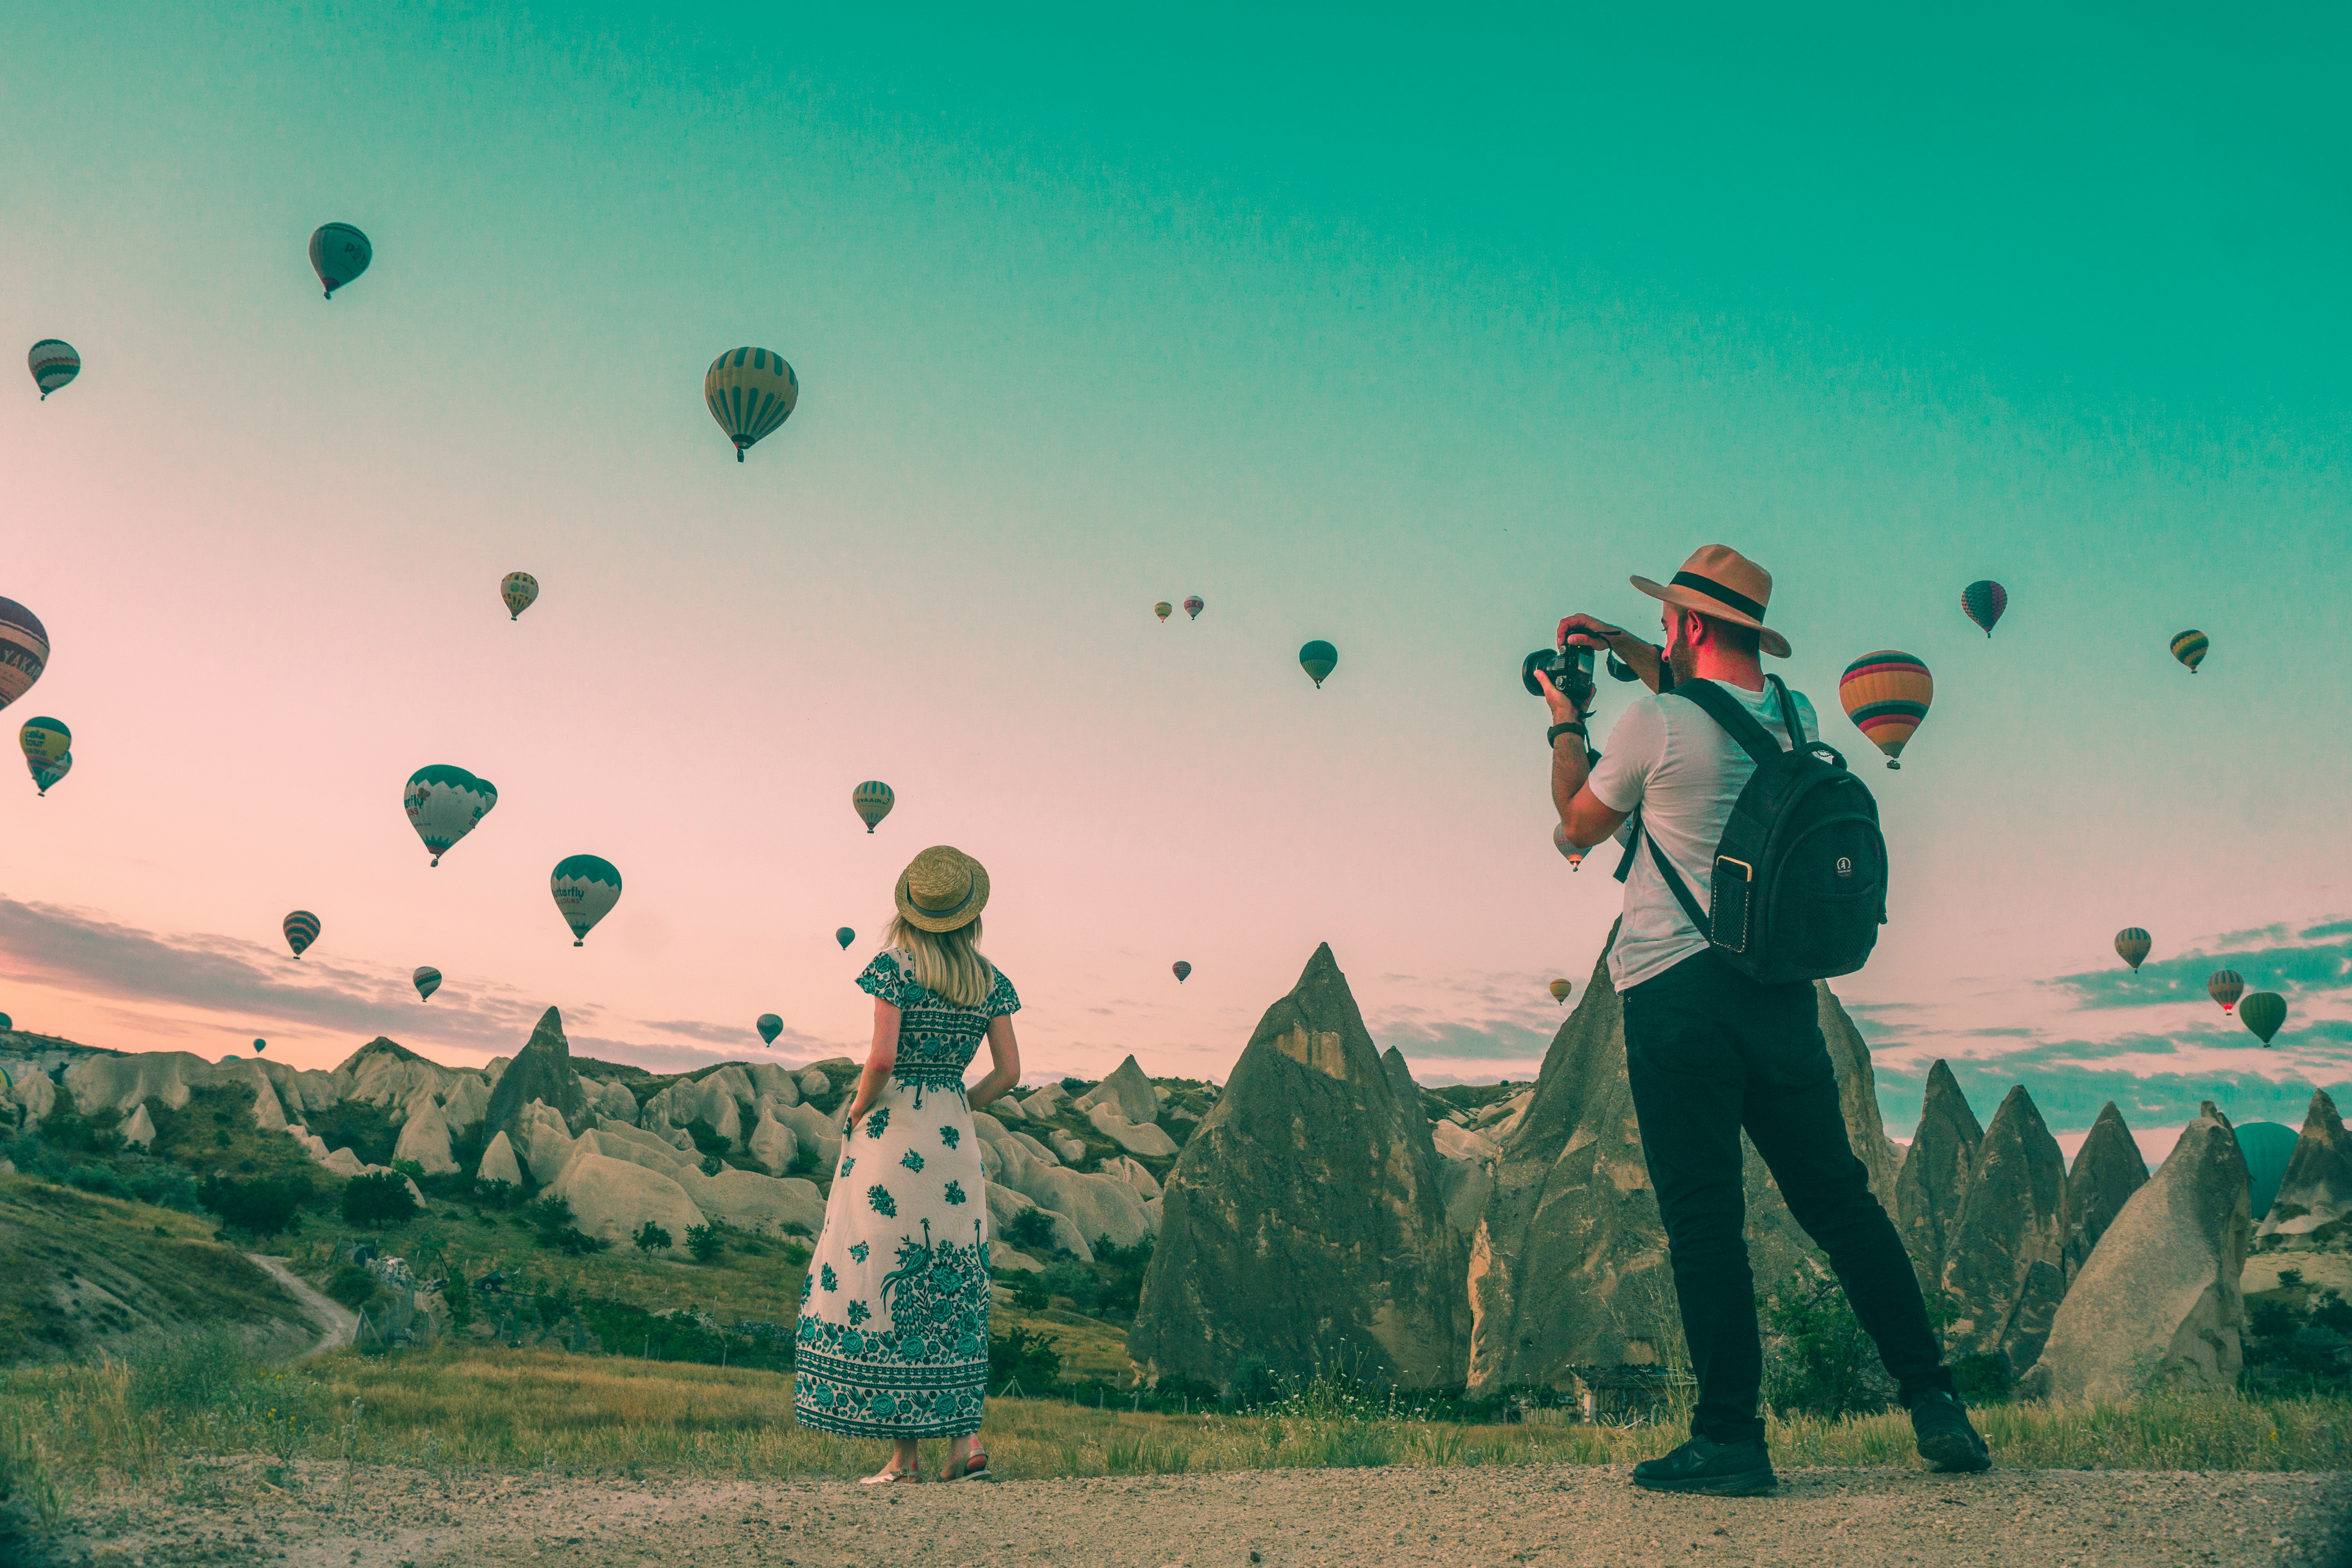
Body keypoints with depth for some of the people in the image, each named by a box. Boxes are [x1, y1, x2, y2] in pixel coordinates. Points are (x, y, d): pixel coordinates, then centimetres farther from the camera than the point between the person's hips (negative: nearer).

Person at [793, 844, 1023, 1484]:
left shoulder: (894, 965, -8)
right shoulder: (989, 980, 5)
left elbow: (882, 1057, -18)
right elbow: (1009, 1073, 4)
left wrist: (857, 1112, -2)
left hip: (891, 1132, -4)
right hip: (954, 1141, 4)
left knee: (882, 1280, 4)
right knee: (949, 1288, 13)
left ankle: (905, 1452, 7)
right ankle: (966, 1436, 9)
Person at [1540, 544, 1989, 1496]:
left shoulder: (1655, 725, -12)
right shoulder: (1797, 720, 7)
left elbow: (1580, 825, 4)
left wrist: (1565, 723, 18)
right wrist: (1629, 651, 28)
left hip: (1675, 992, -6)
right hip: (1782, 988, 6)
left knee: (1703, 1218, -1)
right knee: (1840, 1199, 14)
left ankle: (1731, 1437, 4)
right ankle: (1934, 1402, 17)